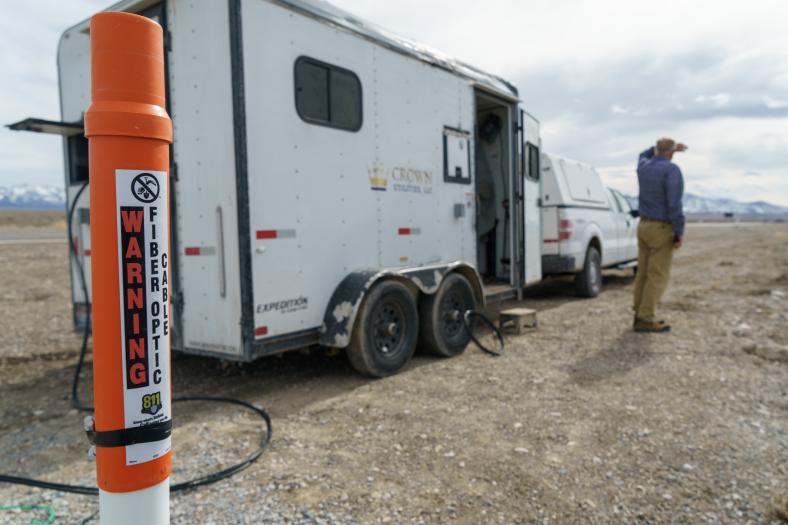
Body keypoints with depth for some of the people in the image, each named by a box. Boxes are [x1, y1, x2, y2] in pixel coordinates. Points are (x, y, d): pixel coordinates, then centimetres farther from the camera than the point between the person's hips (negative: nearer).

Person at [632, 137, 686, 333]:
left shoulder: (643, 167, 6)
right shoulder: (672, 170, -16)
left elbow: (645, 155, 35)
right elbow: (674, 204, -22)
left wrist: (671, 148, 31)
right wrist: (680, 232, -15)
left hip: (644, 226, 8)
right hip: (662, 230, -8)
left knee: (644, 273, 11)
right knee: (658, 276, -4)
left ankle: (641, 315, 15)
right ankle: (646, 320, -3)